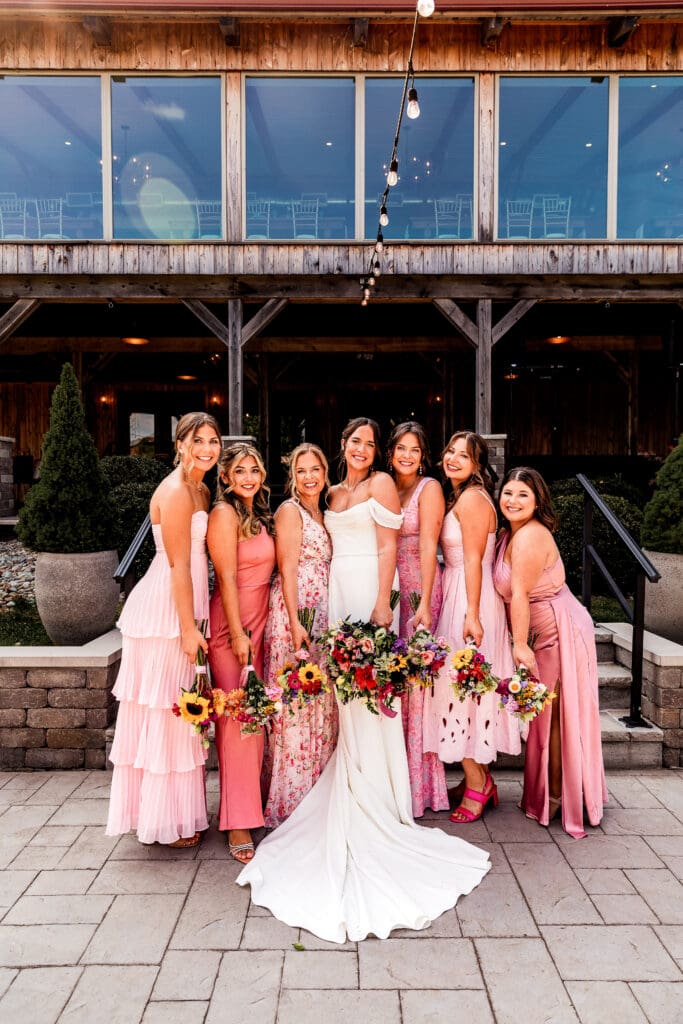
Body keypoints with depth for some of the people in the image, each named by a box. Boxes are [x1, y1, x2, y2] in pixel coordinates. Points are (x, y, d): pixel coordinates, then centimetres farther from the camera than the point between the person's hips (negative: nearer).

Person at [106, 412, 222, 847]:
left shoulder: (202, 490, 13)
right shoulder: (175, 491, -16)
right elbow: (179, 566, -19)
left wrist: (193, 622, 15)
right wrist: (188, 628, -18)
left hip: (186, 605, 9)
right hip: (167, 611, -9)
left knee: (181, 711, 17)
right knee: (166, 711, 2)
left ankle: (182, 812, 32)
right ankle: (168, 821, 17)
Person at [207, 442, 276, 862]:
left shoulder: (260, 515, 13)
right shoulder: (225, 514, -10)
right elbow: (227, 579, -14)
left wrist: (256, 630, 11)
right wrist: (239, 634, -17)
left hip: (259, 625, 8)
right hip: (233, 626, -7)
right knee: (238, 720, -5)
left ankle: (252, 801, 27)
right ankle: (238, 824, 2)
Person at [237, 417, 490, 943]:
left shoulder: (381, 484, -1)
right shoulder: (334, 492, 18)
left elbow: (388, 546, -9)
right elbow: (330, 549, 16)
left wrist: (382, 602, -17)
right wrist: (323, 603, 8)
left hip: (368, 590, -6)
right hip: (337, 591, 6)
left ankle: (372, 798, 7)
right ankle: (352, 795, 19)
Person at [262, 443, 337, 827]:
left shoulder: (320, 513, 16)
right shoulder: (290, 510, -7)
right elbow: (287, 570, -13)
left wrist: (325, 622, 12)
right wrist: (296, 622, -19)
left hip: (321, 613, 8)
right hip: (296, 611, -8)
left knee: (319, 701, 13)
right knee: (296, 699, -3)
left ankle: (315, 790, 25)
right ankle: (291, 797, 9)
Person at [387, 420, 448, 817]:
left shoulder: (429, 487, -3)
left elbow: (428, 546, -12)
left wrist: (424, 603, -18)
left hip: (418, 589, -6)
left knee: (415, 680, -3)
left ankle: (419, 784, 10)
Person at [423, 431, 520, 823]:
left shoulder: (472, 498, -13)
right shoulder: (460, 497, 16)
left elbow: (474, 560, -19)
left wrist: (472, 614, -22)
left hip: (470, 599, -10)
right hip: (456, 596, 10)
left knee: (462, 686, -3)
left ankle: (476, 783, 10)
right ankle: (481, 779, 24)